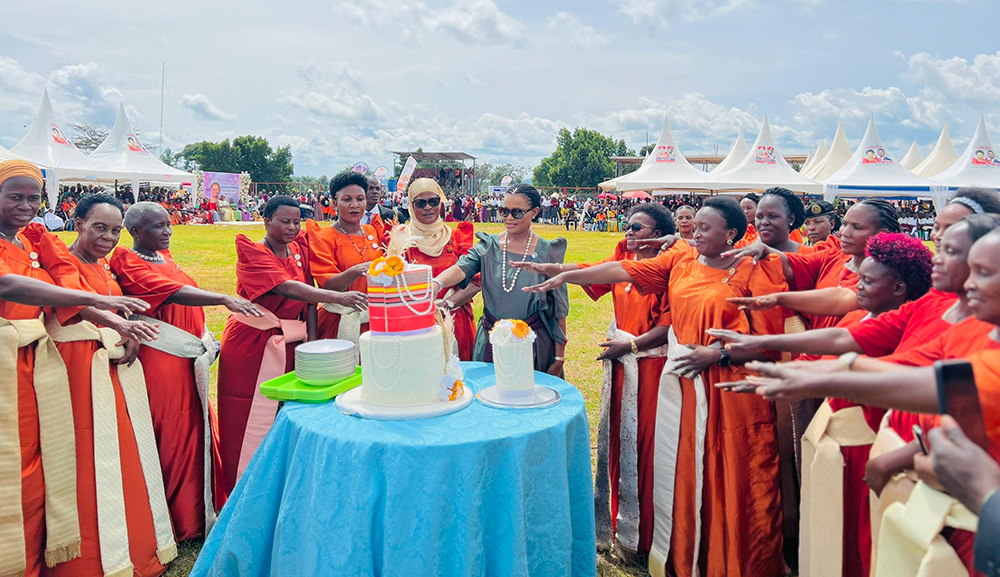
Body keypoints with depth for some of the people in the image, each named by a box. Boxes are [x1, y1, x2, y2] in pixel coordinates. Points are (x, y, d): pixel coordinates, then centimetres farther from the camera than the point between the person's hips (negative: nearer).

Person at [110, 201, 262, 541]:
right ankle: (175, 522, 10)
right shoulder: (128, 263, -11)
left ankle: (198, 510, 24)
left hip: (190, 360, 8)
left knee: (195, 430, 12)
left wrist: (205, 340, 8)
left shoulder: (165, 257, 15)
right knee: (169, 437, -2)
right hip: (160, 361, -8)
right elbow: (172, 293, -26)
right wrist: (225, 300, -39)